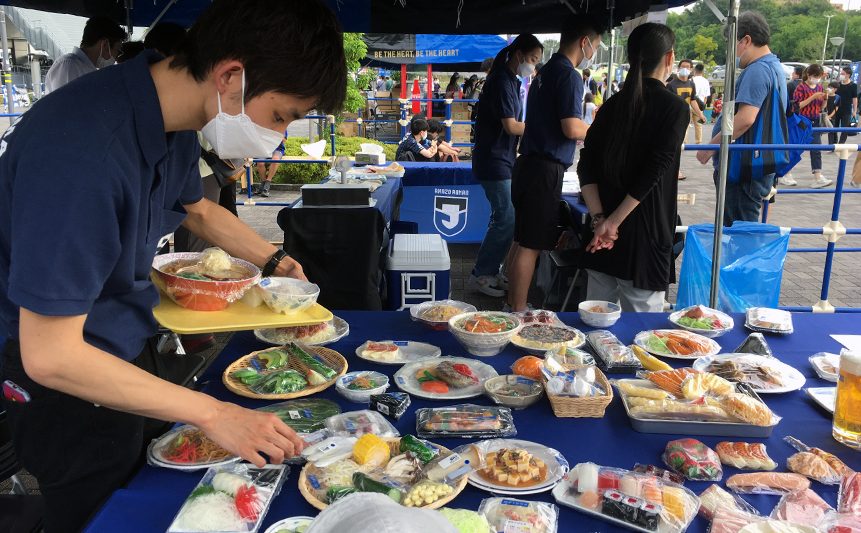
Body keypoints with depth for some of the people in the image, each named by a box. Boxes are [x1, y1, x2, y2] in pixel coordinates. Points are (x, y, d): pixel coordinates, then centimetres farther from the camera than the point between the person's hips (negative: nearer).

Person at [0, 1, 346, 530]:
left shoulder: (173, 118, -7)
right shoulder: (81, 147, -35)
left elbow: (195, 207, 15)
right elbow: (48, 355, -31)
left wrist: (274, 260, 1)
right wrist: (214, 414, -29)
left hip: (131, 348, 8)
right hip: (69, 381, -8)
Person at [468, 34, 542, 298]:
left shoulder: (511, 81, 16)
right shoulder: (501, 81, -15)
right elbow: (511, 126, -21)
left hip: (503, 160, 10)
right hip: (494, 162, -10)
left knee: (503, 218, 13)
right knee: (506, 219, -8)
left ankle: (490, 270, 22)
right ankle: (480, 275, 1)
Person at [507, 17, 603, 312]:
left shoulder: (547, 71, 17)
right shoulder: (568, 75, -12)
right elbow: (572, 128, -20)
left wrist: (591, 133, 23)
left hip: (529, 164, 10)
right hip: (545, 169, -10)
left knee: (524, 241, 16)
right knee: (530, 245, -4)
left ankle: (513, 305, 25)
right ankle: (517, 311, 4)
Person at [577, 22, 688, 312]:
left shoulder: (613, 104, 8)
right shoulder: (676, 109, -7)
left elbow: (586, 166, 0)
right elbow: (653, 173, -16)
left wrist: (599, 219, -6)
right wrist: (613, 222, -13)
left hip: (603, 235, 5)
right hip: (646, 233, -5)